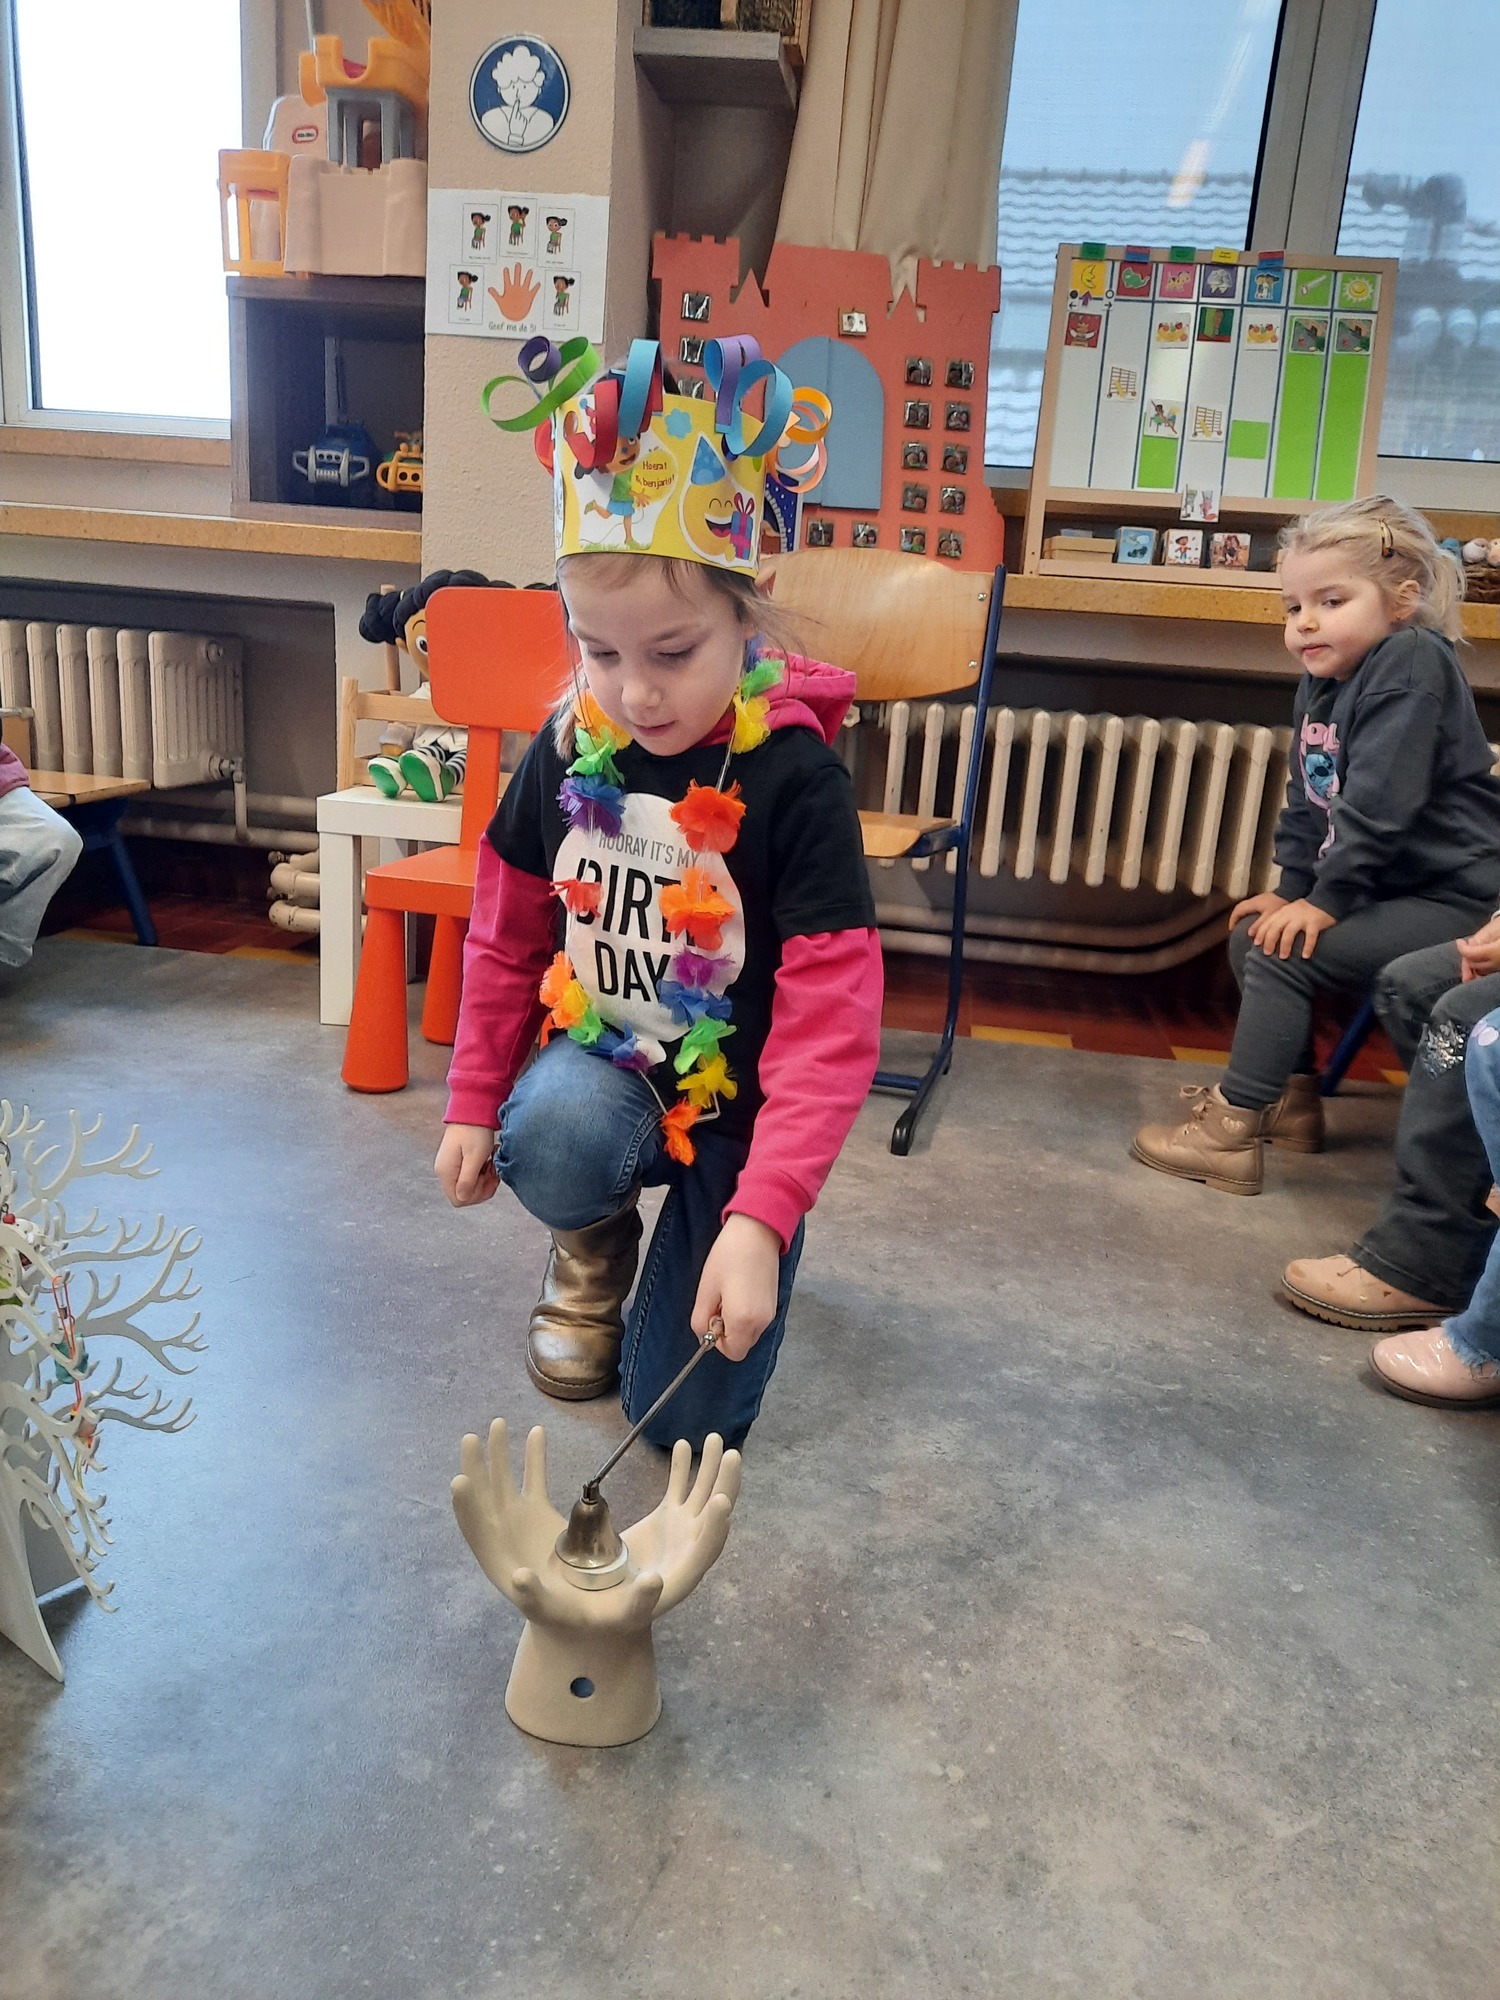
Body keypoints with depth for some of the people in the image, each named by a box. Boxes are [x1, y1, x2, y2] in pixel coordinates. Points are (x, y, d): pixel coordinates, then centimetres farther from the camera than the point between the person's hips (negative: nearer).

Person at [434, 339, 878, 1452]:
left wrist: (763, 1218, -33)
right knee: (552, 1138, -35)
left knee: (685, 1418, 2)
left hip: (736, 1109, -2)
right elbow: (508, 937, 4)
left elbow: (831, 1024, -25)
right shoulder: (569, 752, -9)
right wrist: (475, 1102, 4)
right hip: (602, 1067, 3)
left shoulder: (793, 778, -23)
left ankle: (711, 1222, 33)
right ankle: (597, 1238, 4)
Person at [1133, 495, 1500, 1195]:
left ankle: (1231, 1132, -13)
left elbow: (1378, 807, -25)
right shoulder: (1321, 681, 8)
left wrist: (1327, 900, -21)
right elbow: (1307, 805, 13)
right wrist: (1290, 889, 4)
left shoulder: (1411, 665, -18)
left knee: (1284, 951, -20)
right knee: (1250, 934, 10)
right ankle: (1293, 1097, 20)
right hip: (1389, 886, 9)